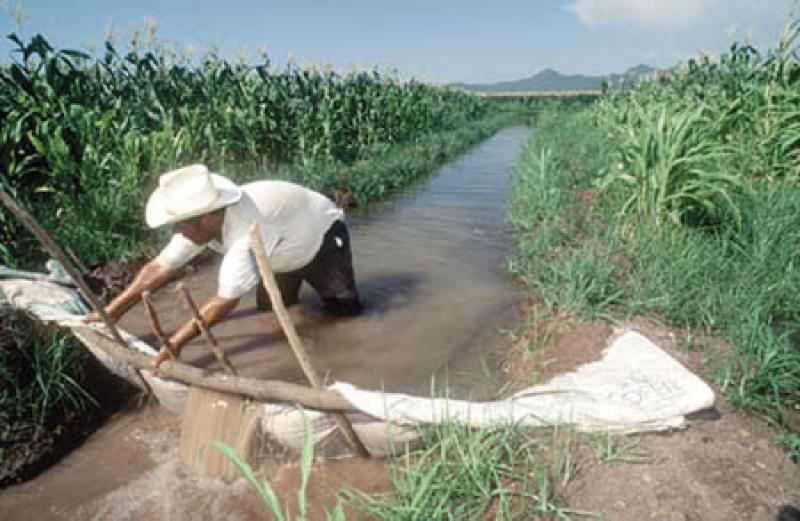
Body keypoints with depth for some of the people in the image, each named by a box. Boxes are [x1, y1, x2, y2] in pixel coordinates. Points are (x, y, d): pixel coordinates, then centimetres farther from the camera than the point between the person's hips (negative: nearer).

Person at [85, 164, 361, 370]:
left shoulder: (247, 232, -47)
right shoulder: (200, 218, -22)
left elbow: (225, 302, -44)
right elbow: (159, 267, -17)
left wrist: (175, 343, -40)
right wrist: (110, 312, -18)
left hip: (322, 234, -6)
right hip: (286, 249, 7)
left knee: (345, 308, -9)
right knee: (270, 310, 6)